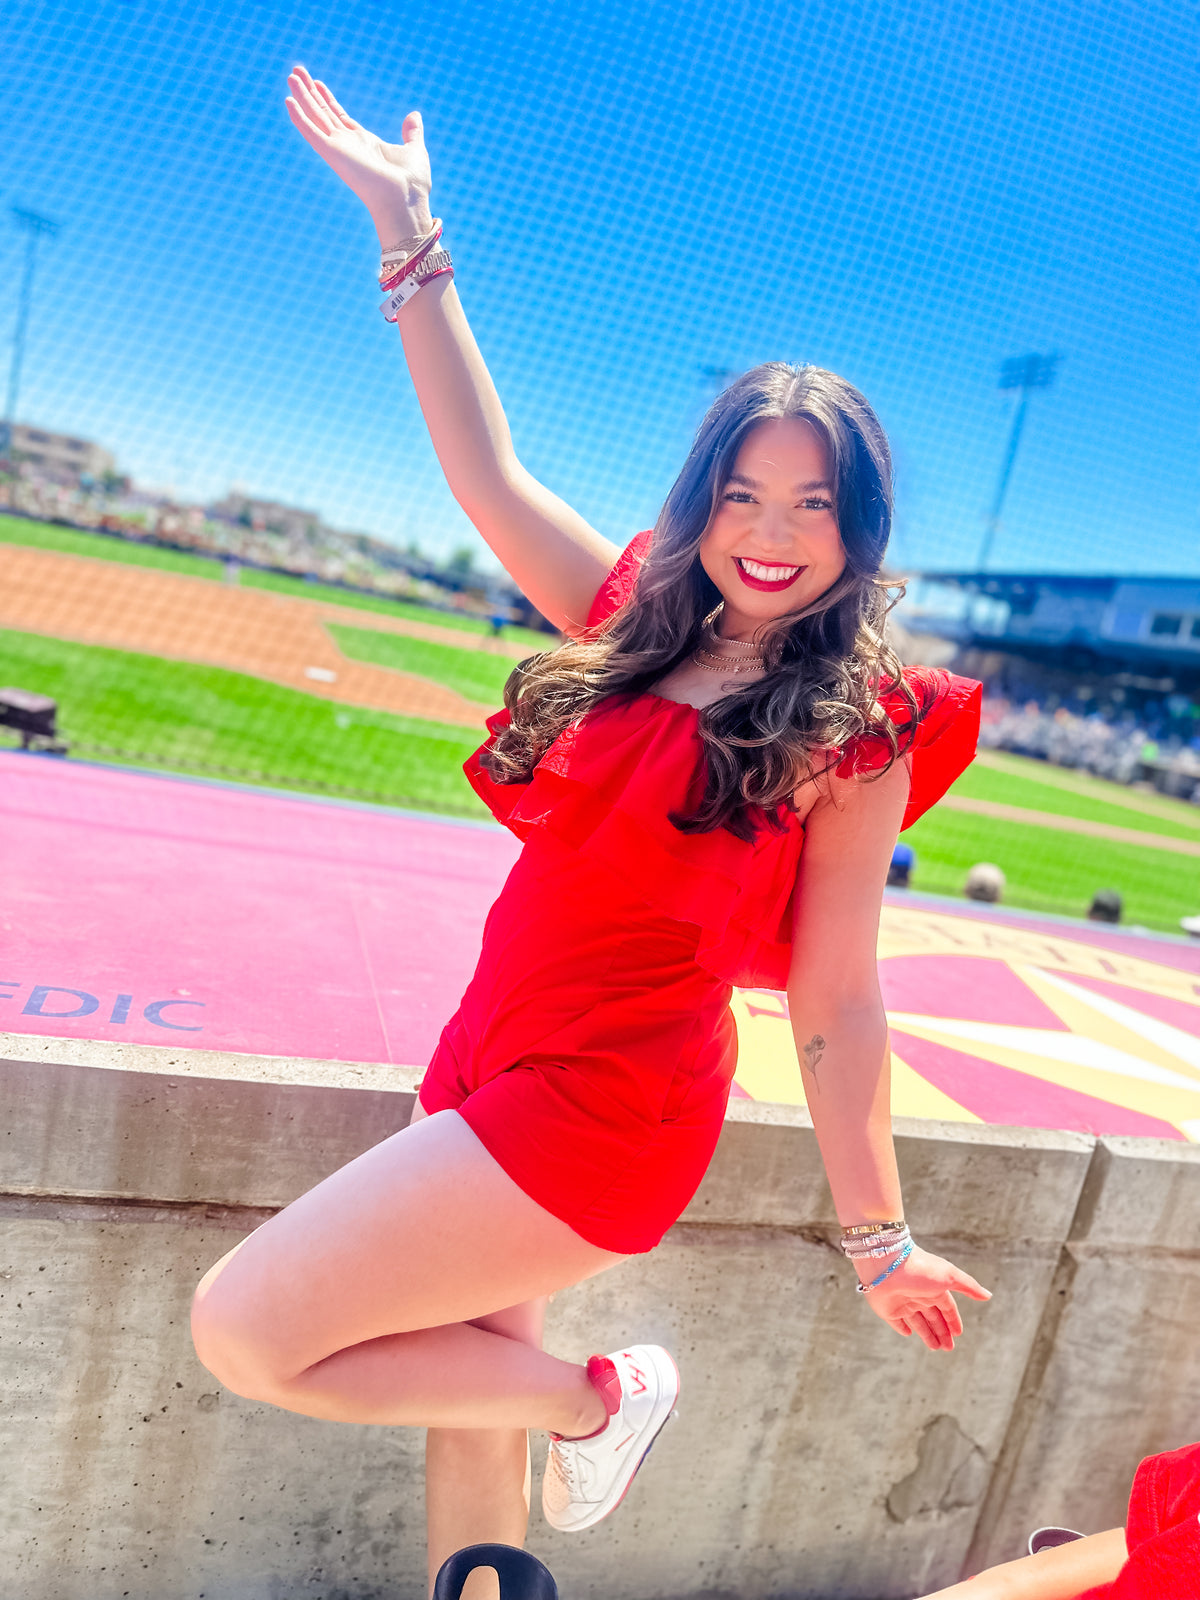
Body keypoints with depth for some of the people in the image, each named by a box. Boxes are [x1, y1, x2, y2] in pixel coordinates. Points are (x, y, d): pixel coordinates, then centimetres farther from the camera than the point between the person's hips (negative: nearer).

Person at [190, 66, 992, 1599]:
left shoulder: (856, 730, -9)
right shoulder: (643, 621, 5)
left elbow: (833, 1001, -6)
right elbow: (485, 470, 6)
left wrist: (877, 1239, -3)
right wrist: (410, 232, 7)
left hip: (604, 1101, -6)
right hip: (495, 1063, 6)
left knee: (243, 1330, -9)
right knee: (469, 1423, 19)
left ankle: (595, 1397, 10)